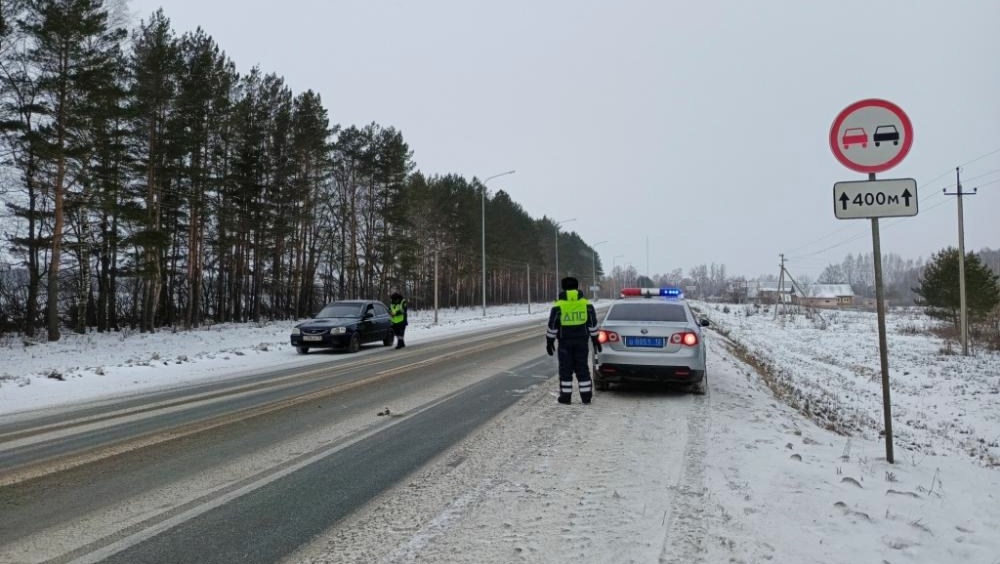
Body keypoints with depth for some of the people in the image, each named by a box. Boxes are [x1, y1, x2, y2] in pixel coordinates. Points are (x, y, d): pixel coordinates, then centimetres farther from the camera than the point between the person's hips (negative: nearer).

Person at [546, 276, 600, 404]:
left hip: (565, 342, -2)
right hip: (582, 341, 2)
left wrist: (549, 342, 2)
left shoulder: (558, 306, -7)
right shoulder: (586, 304, 0)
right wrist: (595, 339, 14)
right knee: (582, 368, 9)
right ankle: (586, 396, 9)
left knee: (565, 369, 5)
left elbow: (552, 326, -6)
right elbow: (593, 324, 5)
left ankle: (565, 396, 6)